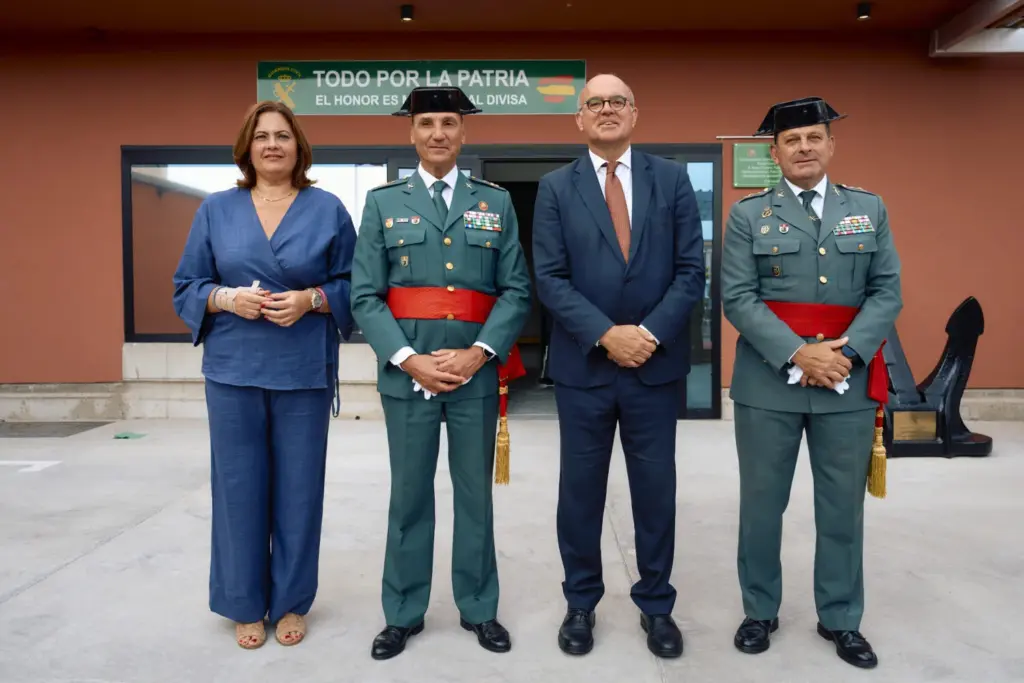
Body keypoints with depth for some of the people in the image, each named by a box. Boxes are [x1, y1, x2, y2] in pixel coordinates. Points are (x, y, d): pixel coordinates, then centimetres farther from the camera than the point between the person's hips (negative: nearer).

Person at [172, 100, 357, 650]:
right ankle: (245, 604, 24)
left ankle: (290, 602, 23)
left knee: (298, 489, 6)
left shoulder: (328, 210, 4)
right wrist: (227, 298, -11)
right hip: (233, 370, 1)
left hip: (304, 372, -1)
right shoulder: (215, 210, 7)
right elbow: (185, 288, 8)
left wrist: (310, 299, -14)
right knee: (239, 488, 6)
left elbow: (354, 287, 4)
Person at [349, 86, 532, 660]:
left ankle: (479, 609, 28)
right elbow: (365, 296, -1)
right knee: (409, 496, 10)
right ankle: (404, 613, 27)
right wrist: (409, 359, -14)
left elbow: (517, 291, 1)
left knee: (476, 494, 11)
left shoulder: (497, 203, 7)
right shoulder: (383, 203, 6)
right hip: (407, 372, 0)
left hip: (478, 372, 1)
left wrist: (478, 353, -13)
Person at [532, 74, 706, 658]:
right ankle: (581, 603, 28)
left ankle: (656, 604, 28)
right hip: (583, 364, 0)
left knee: (656, 489, 10)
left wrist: (651, 334, -13)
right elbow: (550, 278, -5)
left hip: (657, 362, 1)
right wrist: (606, 335, -16)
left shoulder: (673, 179, 4)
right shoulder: (556, 188, 3)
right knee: (581, 488, 10)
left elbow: (691, 270, -1)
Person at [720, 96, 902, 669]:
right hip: (768, 381, -1)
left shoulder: (870, 209, 9)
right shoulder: (748, 215, 2)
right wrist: (797, 355, -16)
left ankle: (841, 619, 30)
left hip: (850, 382, 2)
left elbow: (888, 292, 3)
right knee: (762, 504, 9)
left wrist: (846, 352, -12)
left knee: (844, 507, 11)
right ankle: (761, 611, 28)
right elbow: (738, 299, -7)